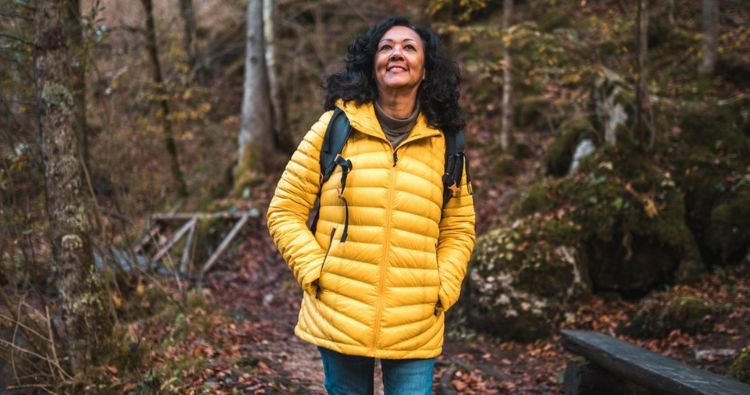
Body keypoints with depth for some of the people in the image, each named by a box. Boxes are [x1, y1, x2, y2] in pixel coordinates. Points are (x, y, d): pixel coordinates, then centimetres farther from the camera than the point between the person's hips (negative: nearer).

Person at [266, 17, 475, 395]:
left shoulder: (443, 141, 6)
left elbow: (459, 228, 13)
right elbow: (285, 211, 2)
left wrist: (443, 289, 1)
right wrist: (316, 273, -7)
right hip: (340, 319, -1)